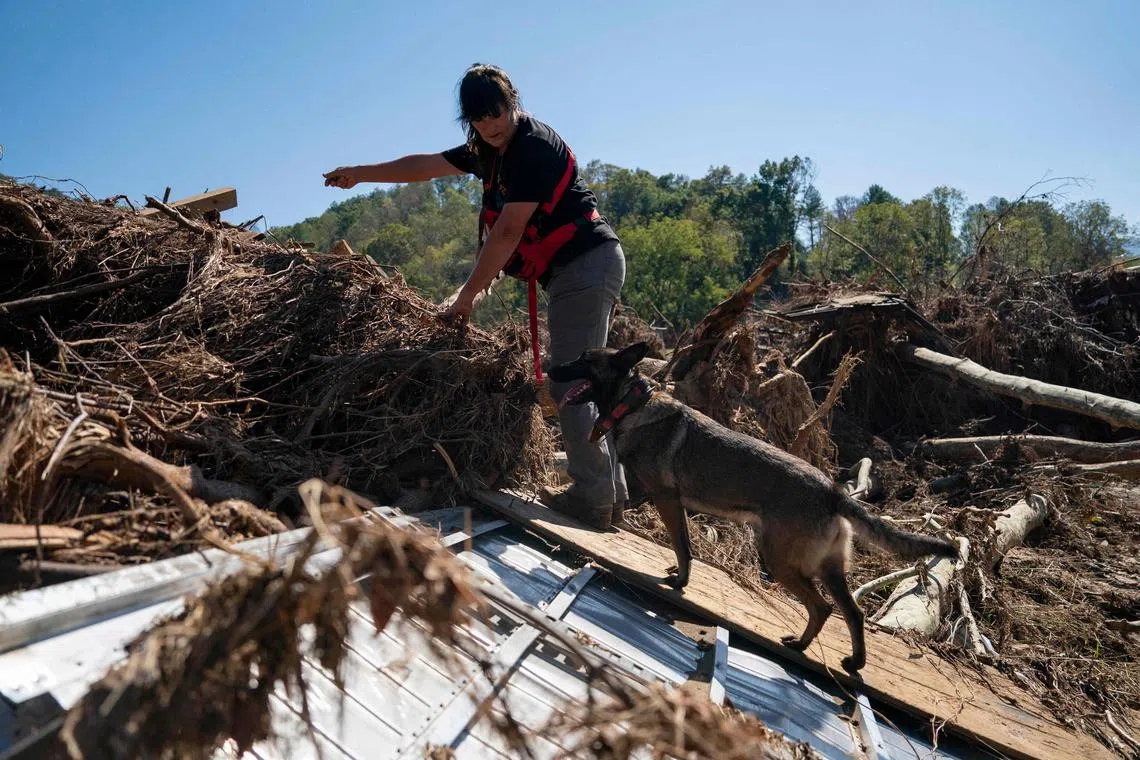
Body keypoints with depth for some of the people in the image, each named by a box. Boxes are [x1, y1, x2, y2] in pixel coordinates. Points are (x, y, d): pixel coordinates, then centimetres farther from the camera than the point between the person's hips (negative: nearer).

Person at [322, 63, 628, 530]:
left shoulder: (534, 146, -14)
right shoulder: (489, 149, 15)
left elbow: (508, 232, -17)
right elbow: (425, 165, 24)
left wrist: (467, 295, -12)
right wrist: (361, 174, 30)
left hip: (586, 264, -10)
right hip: (586, 268, 10)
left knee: (569, 386, -12)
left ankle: (592, 500, -6)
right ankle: (612, 494, 17)